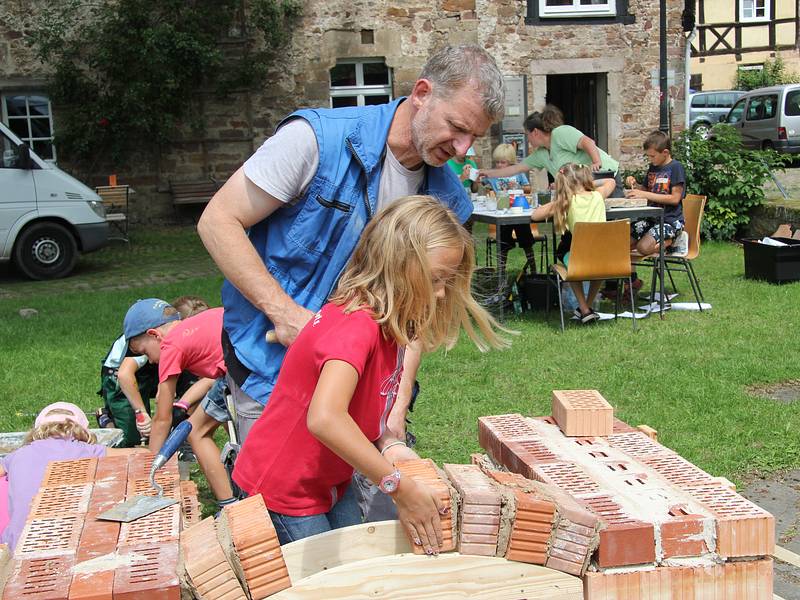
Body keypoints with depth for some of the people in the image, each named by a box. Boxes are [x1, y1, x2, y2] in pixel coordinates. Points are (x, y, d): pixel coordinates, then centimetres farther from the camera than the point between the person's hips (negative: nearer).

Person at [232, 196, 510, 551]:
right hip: (285, 492, -8)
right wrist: (399, 487, -37)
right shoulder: (357, 325, -30)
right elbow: (324, 419, -44)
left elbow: (365, 410, 4)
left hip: (331, 481, 9)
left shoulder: (388, 325, -1)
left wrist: (390, 446, -16)